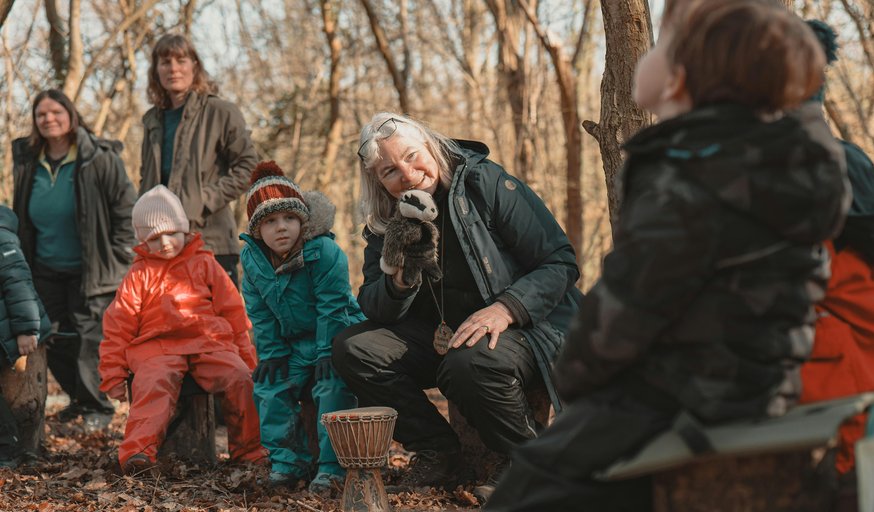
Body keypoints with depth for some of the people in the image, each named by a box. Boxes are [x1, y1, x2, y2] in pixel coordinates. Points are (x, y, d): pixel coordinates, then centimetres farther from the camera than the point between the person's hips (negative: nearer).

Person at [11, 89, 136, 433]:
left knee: (88, 339, -8)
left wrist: (118, 262, -10)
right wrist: (24, 266, 14)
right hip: (45, 272, 5)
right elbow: (21, 219, 17)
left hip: (89, 271, -5)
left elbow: (126, 211, -7)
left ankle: (98, 407, 9)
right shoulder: (27, 162, 5)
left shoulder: (100, 158, -11)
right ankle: (79, 398, 28)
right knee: (55, 342, 7)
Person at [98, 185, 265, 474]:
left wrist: (245, 355, 15)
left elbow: (232, 311, 19)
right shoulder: (140, 275, 13)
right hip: (156, 347, -1)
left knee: (239, 377, -25)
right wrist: (113, 376, 7)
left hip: (209, 342, 1)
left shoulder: (204, 264, 16)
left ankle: (249, 451, -12)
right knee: (153, 383, -34)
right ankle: (138, 451, -47)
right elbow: (118, 325, 13)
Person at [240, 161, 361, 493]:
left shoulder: (325, 252, -23)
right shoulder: (252, 259, -7)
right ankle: (287, 461, 6)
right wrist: (270, 354, -5)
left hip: (335, 337, -5)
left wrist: (328, 353, -23)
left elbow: (332, 308, -21)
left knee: (332, 389, -21)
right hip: (291, 343, 5)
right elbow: (260, 314, 1)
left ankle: (331, 468, -15)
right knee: (270, 389, -4)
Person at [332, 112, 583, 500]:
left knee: (468, 365, -38)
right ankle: (439, 455, -1)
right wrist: (399, 282, -22)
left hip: (525, 329, -6)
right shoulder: (384, 223, 3)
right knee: (352, 349, -11)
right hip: (444, 337, 6)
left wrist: (505, 309, -29)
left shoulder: (488, 184, -14)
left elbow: (561, 263, -15)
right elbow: (371, 308, 1)